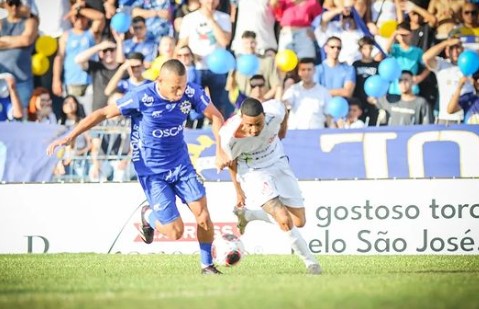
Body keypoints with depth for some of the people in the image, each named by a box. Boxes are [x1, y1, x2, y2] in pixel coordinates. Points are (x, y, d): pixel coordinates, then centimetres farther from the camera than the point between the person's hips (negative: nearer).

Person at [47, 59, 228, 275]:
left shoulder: (191, 93, -13)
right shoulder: (142, 98, -24)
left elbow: (215, 116, 2)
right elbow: (104, 113, -15)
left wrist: (220, 150, -8)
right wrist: (71, 136, -18)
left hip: (181, 164, 4)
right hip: (152, 171, -4)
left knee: (202, 214, -8)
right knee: (175, 231, -8)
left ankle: (207, 264, 15)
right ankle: (149, 216, 27)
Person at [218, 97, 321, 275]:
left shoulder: (275, 111, -27)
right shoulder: (229, 135, -30)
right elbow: (232, 163, -8)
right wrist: (238, 191, 4)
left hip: (278, 165, 4)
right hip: (253, 173, -4)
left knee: (299, 221, 6)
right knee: (284, 220, -22)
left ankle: (247, 215, 24)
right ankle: (310, 262, -2)